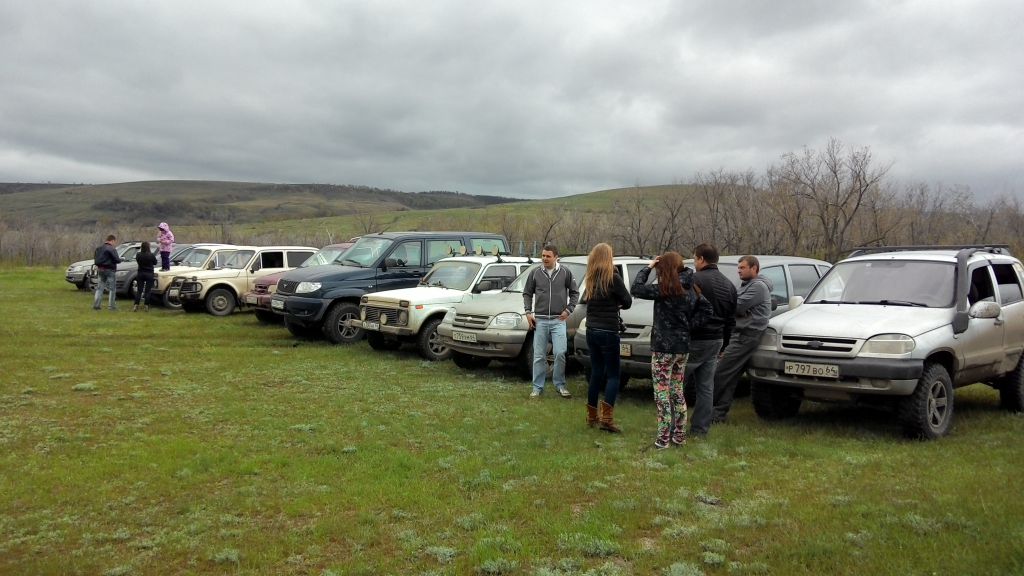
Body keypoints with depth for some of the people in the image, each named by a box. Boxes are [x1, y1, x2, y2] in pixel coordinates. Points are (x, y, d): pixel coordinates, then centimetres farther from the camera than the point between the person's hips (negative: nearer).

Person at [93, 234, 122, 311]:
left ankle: (96, 304, 9)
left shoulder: (99, 248, 8)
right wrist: (120, 259, 4)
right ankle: (112, 306, 4)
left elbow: (95, 258, 14)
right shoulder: (111, 249, -15)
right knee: (112, 289, 3)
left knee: (99, 288, 13)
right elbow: (117, 260, -17)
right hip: (109, 270, -7)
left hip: (100, 270, 7)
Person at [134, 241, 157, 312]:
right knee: (147, 291, 4)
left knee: (139, 291, 8)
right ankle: (146, 306, 5)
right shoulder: (152, 255, -14)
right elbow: (155, 263, 2)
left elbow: (137, 261, 12)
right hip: (149, 274, -2)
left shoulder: (138, 255, -7)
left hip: (140, 274, 2)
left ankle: (136, 305, 2)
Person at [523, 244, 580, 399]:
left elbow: (574, 293, 9)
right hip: (540, 320, 1)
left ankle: (560, 385, 8)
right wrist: (528, 312, 1)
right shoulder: (535, 273, 2)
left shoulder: (565, 273, 0)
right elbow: (527, 293, 11)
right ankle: (537, 387, 13)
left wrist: (568, 310, 0)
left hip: (558, 320, -1)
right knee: (539, 356, 4)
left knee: (560, 353, -8)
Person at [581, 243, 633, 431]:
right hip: (608, 331, -6)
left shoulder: (590, 279, 7)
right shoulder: (613, 278, -11)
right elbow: (627, 301, -6)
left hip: (592, 330, 6)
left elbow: (587, 300, 10)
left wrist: (612, 304, 3)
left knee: (596, 372, 15)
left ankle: (591, 416, 20)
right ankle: (606, 417, -9)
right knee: (613, 374, 1)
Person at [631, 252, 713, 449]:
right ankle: (680, 435, 24)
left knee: (662, 393, 0)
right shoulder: (691, 290, 4)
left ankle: (663, 438, 2)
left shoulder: (665, 290, -18)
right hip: (683, 347, 7)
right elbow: (707, 310, 7)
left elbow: (636, 289, -18)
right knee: (677, 391, 18)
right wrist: (690, 325, 5)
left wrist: (647, 268, -7)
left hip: (663, 348, -7)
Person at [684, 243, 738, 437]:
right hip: (716, 341, 8)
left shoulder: (694, 280, -13)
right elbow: (731, 320, 18)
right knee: (706, 387, 11)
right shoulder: (729, 285, 14)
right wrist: (723, 345, 23)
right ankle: (700, 428, 15)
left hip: (694, 341, -7)